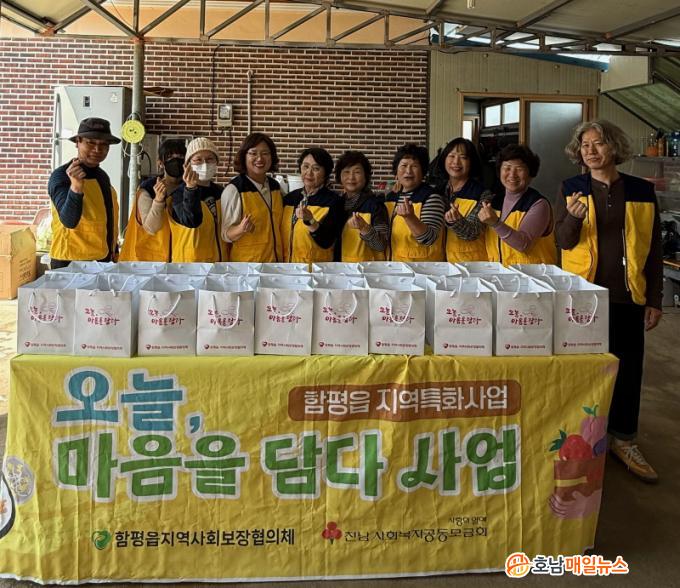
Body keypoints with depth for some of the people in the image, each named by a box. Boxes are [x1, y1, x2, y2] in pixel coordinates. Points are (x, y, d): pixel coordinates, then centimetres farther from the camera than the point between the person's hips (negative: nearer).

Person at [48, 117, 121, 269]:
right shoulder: (61, 176, -13)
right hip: (72, 263, -7)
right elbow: (69, 220, -26)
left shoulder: (103, 176, 9)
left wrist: (114, 253, 17)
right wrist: (76, 187, -40)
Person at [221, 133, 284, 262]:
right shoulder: (234, 190, -12)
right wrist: (241, 229, -28)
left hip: (275, 259, 5)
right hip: (246, 264, -5)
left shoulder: (276, 187, 4)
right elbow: (226, 234, -9)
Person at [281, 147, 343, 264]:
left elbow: (326, 242, -20)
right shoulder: (289, 198, 2)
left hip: (317, 267, -4)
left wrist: (310, 221, -34)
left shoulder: (333, 201, -11)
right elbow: (282, 233, 10)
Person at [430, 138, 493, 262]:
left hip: (471, 261, -3)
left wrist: (455, 222, -38)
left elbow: (472, 233, -20)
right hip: (441, 260, 3)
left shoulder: (483, 195, -10)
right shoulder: (437, 190, 1)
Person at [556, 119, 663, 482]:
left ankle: (623, 439, 23)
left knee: (627, 368, 8)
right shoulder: (571, 190, 1)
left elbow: (653, 249, 6)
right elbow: (564, 241, -7)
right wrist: (574, 217, -28)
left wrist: (655, 300, 3)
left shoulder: (642, 192, 3)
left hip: (627, 297, 1)